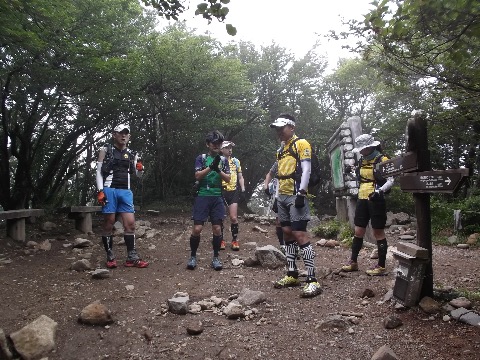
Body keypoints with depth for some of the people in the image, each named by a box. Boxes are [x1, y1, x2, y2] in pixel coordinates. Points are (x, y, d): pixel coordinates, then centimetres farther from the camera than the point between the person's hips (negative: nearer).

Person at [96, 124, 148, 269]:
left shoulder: (132, 154, 14)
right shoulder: (105, 150, 6)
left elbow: (139, 174, 10)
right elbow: (99, 171, 2)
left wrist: (140, 168, -15)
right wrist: (100, 191, -9)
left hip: (126, 192, 3)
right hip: (109, 190, -3)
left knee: (130, 223, -3)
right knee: (109, 224, 1)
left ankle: (132, 258, 1)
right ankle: (110, 257, 11)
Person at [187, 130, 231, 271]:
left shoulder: (223, 160, 11)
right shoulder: (201, 158, 3)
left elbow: (228, 179, 2)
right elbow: (197, 176, -9)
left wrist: (218, 170, -15)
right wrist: (211, 167, -22)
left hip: (217, 198, 2)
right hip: (202, 196, -2)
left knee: (217, 228, 0)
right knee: (197, 228, -6)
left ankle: (216, 257, 13)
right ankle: (193, 256, 11)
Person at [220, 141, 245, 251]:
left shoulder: (236, 161, 9)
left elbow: (240, 177, 15)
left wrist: (243, 190, 6)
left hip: (233, 192, 1)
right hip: (221, 192, -1)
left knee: (233, 218, -5)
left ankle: (235, 240, 8)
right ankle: (221, 240, 18)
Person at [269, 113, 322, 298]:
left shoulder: (301, 144, -4)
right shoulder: (281, 150, 20)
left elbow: (306, 169, -13)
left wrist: (301, 193, -21)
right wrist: (277, 196, 17)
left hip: (296, 196, -9)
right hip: (283, 196, 9)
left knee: (300, 234, -15)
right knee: (287, 233, 10)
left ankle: (312, 280, -14)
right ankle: (292, 275, 18)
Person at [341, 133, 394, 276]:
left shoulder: (382, 160, -8)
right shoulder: (361, 161, 14)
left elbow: (391, 180, -15)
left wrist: (380, 190, -29)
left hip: (376, 200, -7)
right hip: (362, 200, 7)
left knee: (378, 232, 0)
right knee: (358, 231, 10)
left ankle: (381, 266, 9)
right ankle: (353, 262, 20)